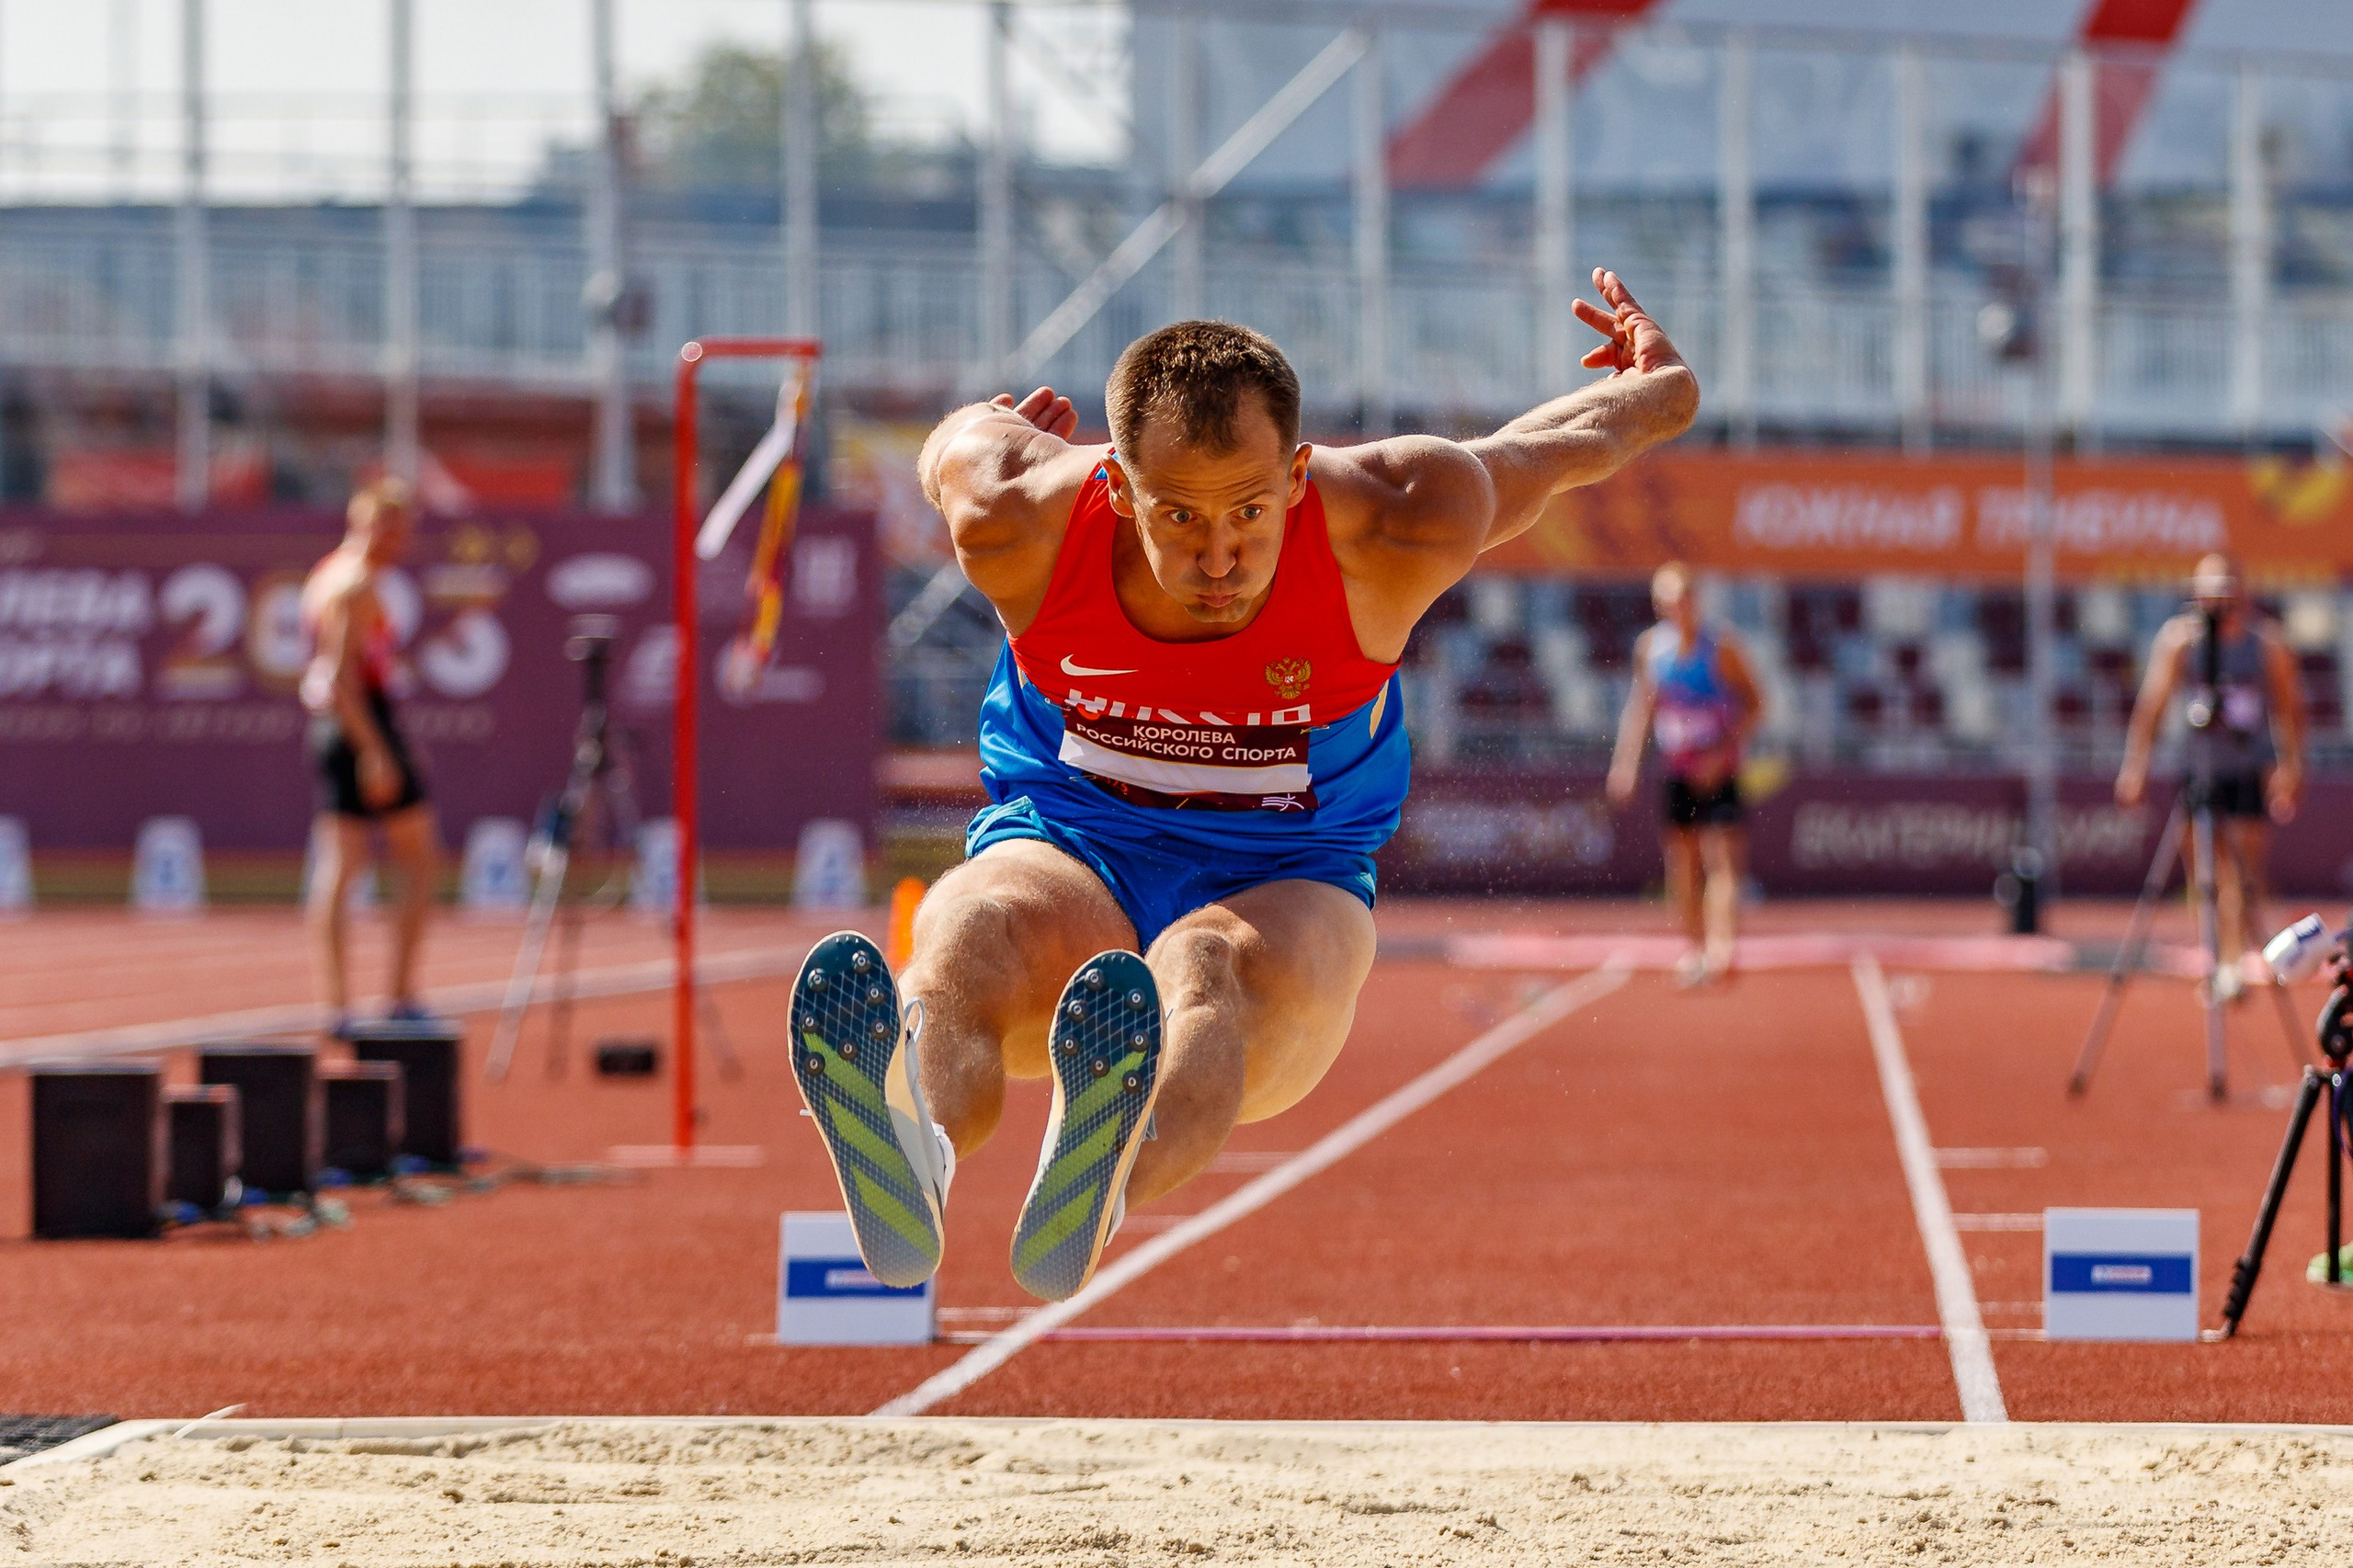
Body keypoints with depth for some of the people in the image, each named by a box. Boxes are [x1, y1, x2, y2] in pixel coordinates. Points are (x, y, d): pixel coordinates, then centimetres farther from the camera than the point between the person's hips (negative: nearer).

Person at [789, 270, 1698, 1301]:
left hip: (1289, 888, -1)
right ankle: (908, 1158, -76)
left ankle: (1093, 1195, -77)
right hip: (1065, 848, 1)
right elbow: (970, 437, 9)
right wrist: (1004, 433, 32)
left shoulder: (1392, 529, -18)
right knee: (969, 931, -39)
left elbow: (1581, 436, 3)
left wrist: (1655, 385, 25)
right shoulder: (1019, 520, -17)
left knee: (1212, 963, -41)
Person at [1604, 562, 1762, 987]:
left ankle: (1719, 949, -21)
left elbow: (1753, 704, -5)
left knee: (1720, 859, -13)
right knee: (1680, 863, 7)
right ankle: (1694, 947, 21)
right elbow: (1641, 705, 14)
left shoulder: (1719, 646, -10)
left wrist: (1724, 751, -15)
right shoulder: (1650, 646, 3)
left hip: (1717, 772, -5)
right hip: (1676, 772, 5)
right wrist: (1626, 760, 7)